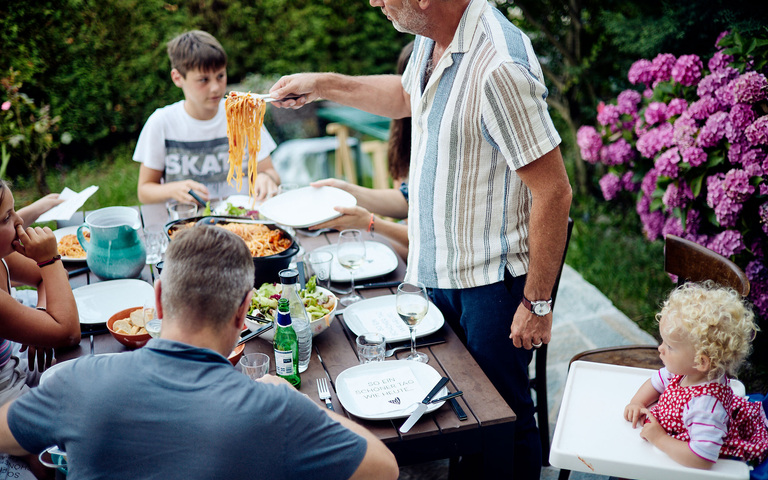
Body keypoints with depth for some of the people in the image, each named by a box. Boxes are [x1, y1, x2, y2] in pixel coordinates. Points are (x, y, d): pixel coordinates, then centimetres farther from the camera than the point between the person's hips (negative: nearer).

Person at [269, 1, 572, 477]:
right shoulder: (432, 40, 0)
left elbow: (554, 191, -25)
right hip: (442, 269, 8)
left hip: (494, 278, -8)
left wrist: (537, 303, -19)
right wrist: (322, 85, 15)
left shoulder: (499, 66, -28)